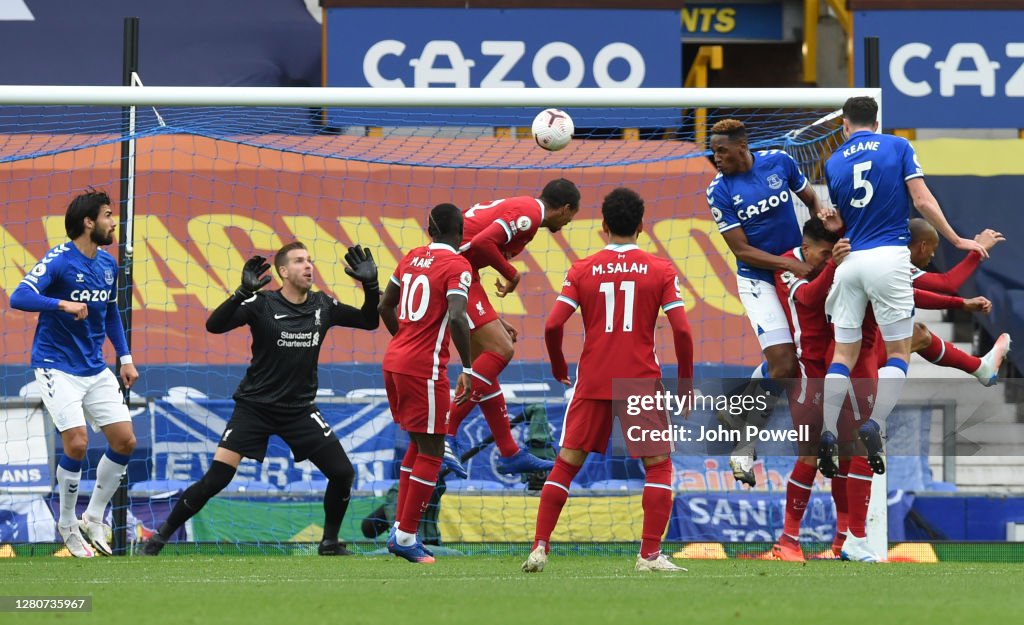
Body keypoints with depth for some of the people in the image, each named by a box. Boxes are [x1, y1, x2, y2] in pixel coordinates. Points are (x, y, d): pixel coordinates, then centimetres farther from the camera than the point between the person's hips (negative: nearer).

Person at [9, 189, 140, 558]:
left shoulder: (108, 264, 7)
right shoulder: (58, 261, -15)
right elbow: (19, 298, -27)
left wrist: (125, 358, 16)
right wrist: (63, 304, -39)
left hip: (95, 369, 7)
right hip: (57, 367, -7)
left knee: (125, 441, 0)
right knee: (76, 444, -17)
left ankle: (93, 518, 15)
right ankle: (67, 525, 4)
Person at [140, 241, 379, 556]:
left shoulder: (322, 305, 1)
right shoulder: (261, 305, -12)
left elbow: (369, 322, 9)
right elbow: (214, 325, -24)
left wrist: (370, 285, -8)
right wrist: (243, 292, -38)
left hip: (300, 409, 4)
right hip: (255, 406, -4)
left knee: (343, 473, -5)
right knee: (216, 478, -14)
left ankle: (330, 542, 17)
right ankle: (161, 536, 1)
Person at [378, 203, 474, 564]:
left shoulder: (412, 258, 12)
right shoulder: (457, 266, -9)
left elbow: (385, 306, 20)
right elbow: (457, 318, -22)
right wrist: (467, 369, -17)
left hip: (395, 360, 8)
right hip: (425, 368, -8)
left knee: (418, 444, 19)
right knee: (431, 451, 0)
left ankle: (400, 530, 17)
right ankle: (406, 535, -1)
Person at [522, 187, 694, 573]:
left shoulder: (582, 270, 3)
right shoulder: (660, 271, 0)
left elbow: (553, 326, -5)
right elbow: (682, 330, -6)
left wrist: (559, 369, 13)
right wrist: (686, 383, 5)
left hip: (592, 383, 1)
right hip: (642, 382, -1)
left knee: (566, 465, 9)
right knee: (659, 466, 10)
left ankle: (539, 548, 2)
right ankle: (650, 554, 0)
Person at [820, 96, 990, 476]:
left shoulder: (833, 163, 11)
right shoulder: (898, 148, 3)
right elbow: (922, 202, -3)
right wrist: (957, 241, 4)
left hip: (850, 260, 3)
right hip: (889, 257, -3)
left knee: (844, 354, 9)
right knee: (898, 351, 5)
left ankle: (828, 435, -4)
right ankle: (875, 426, -15)